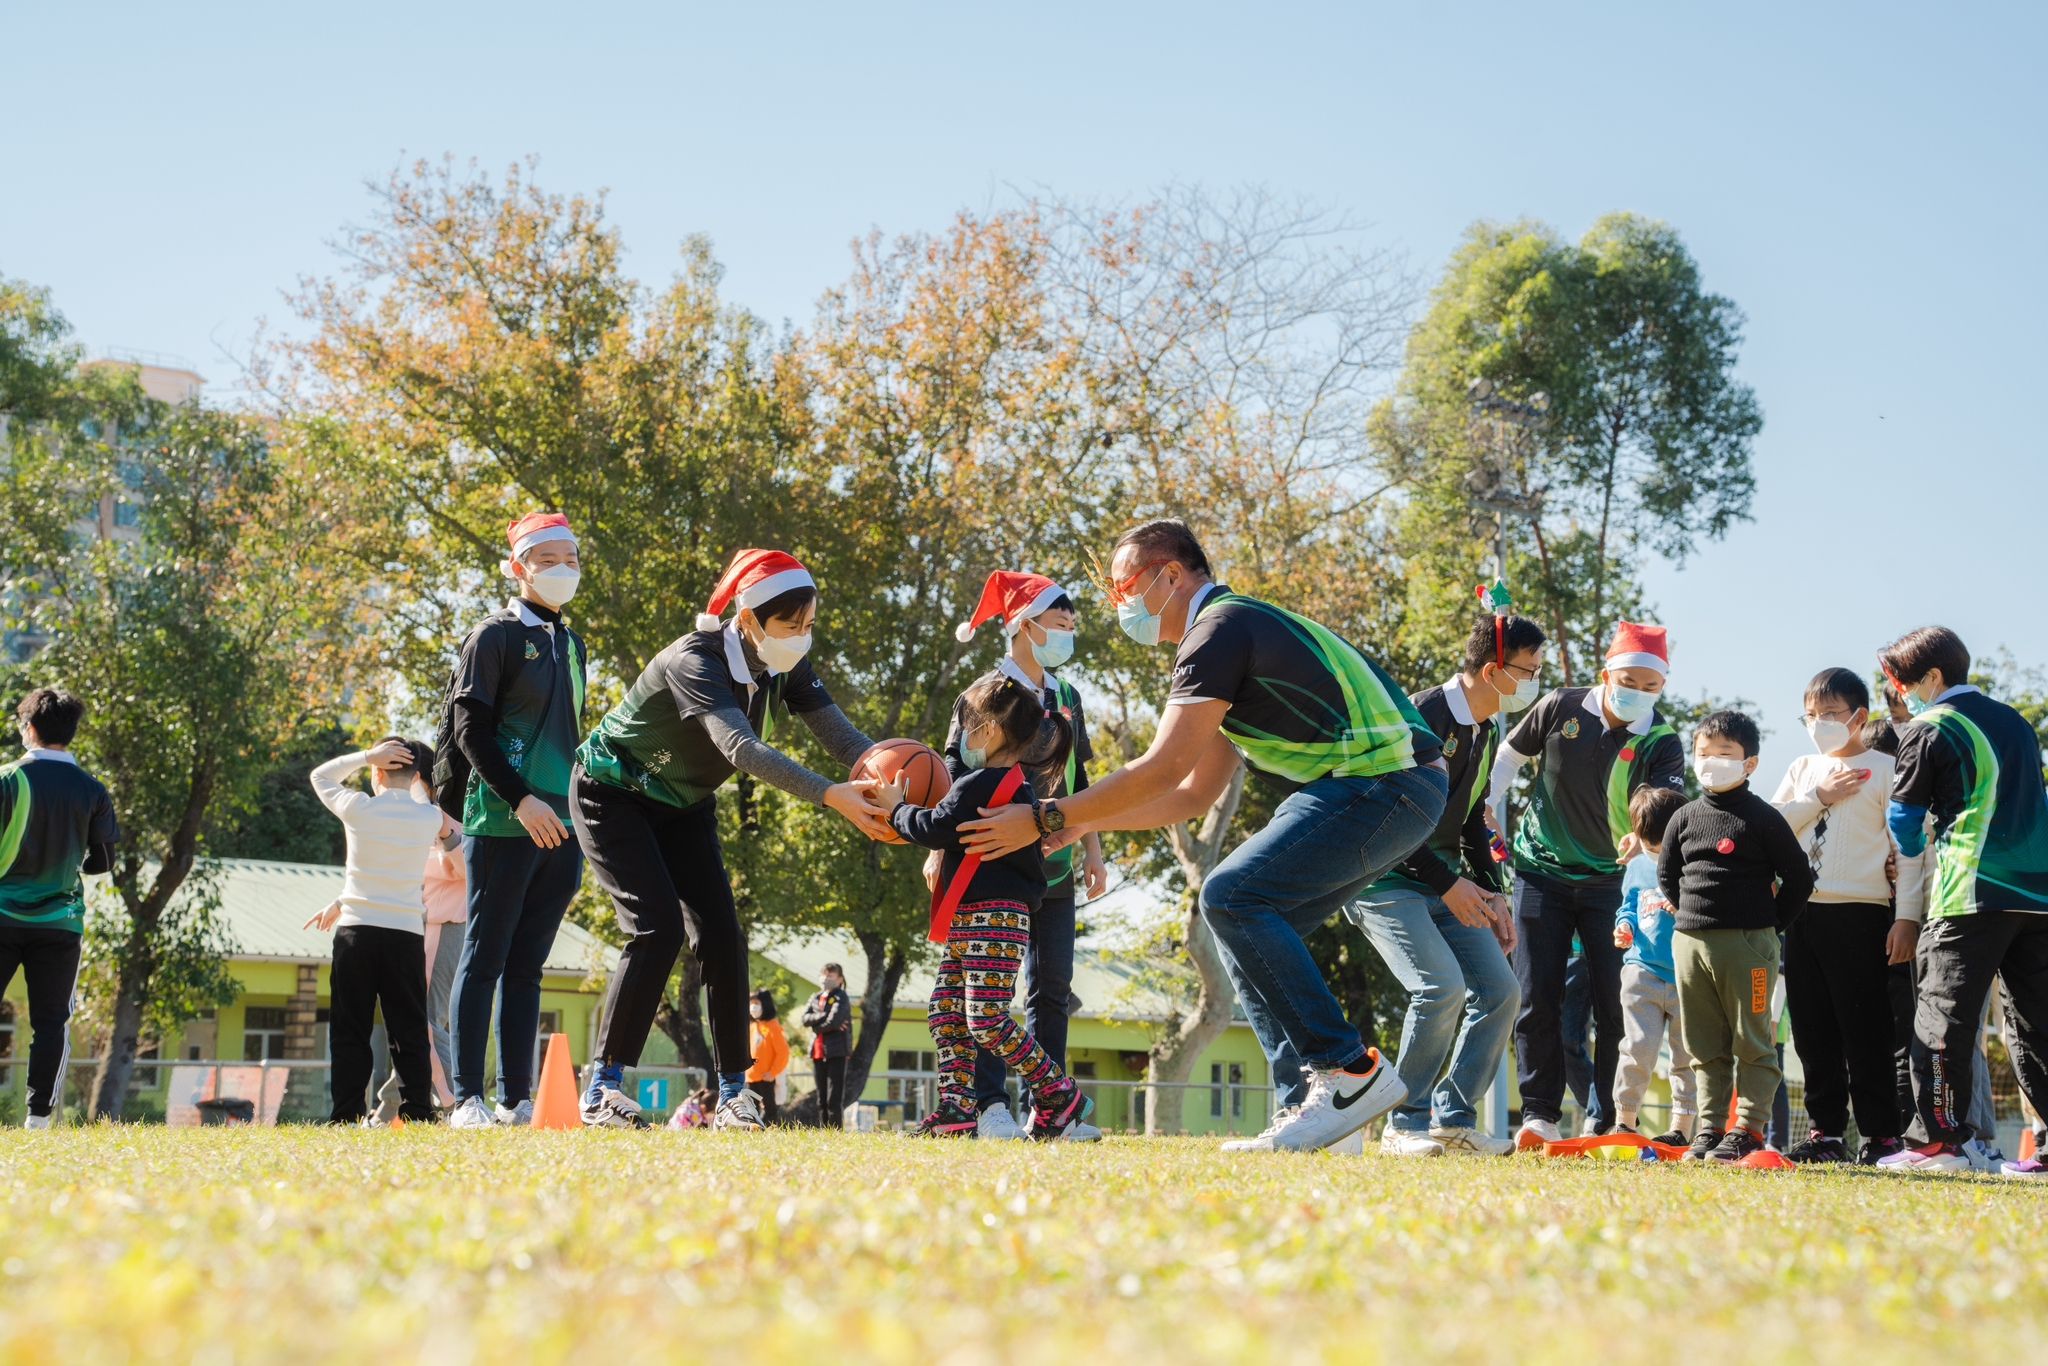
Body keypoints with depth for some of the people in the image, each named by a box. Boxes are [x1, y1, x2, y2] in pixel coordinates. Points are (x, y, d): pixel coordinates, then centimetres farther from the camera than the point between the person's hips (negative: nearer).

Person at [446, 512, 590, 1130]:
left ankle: (517, 1101, 7)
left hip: (561, 827, 7)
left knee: (526, 966, 7)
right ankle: (468, 1100, -6)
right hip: (502, 824, -7)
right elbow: (470, 730, -10)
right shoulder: (495, 636, -3)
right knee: (485, 960, -6)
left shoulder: (572, 645, 19)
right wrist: (521, 800, -18)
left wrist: (581, 817, 16)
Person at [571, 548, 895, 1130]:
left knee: (721, 933, -5)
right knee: (658, 928, -20)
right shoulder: (696, 662, -35)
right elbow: (741, 747, -49)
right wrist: (831, 796, -60)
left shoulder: (787, 666, -13)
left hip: (685, 805, 7)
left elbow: (841, 735, -22)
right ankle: (603, 1086, -13)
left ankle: (733, 1092, -1)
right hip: (615, 794, -7)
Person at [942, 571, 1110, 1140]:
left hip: (1054, 867, 6)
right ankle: (991, 1106, -6)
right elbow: (954, 774, -7)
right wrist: (942, 849, -14)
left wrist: (1092, 852, 14)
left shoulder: (1066, 698, 15)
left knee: (1052, 987, 4)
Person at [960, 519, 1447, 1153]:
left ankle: (1351, 1070, -17)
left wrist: (1045, 818, -8)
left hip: (1381, 784, -10)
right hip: (1397, 791, 10)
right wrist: (1085, 822, 22)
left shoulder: (1220, 629, -9)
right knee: (1251, 922, 9)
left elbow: (1161, 770, -15)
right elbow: (1194, 794, 26)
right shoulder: (1241, 626, 24)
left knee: (1233, 897, -17)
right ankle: (1305, 1106, 4)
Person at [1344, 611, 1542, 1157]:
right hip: (1387, 879, -9)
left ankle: (1453, 1118, 7)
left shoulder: (1488, 732, 10)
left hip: (1446, 883, 9)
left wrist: (1492, 894, 9)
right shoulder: (1424, 717, -18)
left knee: (1500, 990, -1)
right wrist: (1450, 885, -18)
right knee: (1442, 987, -24)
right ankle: (1406, 1124, -10)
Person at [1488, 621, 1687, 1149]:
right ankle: (1540, 1116, 4)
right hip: (1541, 872, 0)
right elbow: (1511, 753, 8)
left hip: (1610, 882, 0)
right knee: (1538, 999, -3)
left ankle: (1610, 1123, 2)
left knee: (1614, 1004, -5)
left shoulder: (1662, 744, -12)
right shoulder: (1561, 708, -9)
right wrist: (1492, 807, 1)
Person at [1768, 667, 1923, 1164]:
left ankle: (1883, 1136, 0)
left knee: (1865, 1031, -5)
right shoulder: (1802, 769, 17)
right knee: (1813, 1031, 8)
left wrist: (1908, 917, -11)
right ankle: (1826, 1132, 16)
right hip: (1804, 913, 6)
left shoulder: (1885, 769, -1)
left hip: (1860, 914, -6)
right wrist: (1818, 797, -4)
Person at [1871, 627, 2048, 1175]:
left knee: (1944, 1017, -4)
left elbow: (1904, 822, 5)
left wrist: (1912, 846, 27)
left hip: (1969, 894, -7)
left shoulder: (1928, 730, -2)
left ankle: (1940, 1139, -10)